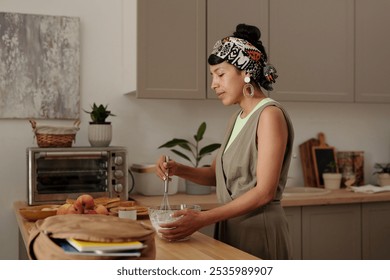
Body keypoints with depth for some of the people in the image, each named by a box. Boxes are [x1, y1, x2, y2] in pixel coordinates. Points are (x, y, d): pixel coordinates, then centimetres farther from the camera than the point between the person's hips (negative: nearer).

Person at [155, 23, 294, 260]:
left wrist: (203, 218, -24)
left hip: (259, 232, -7)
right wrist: (178, 169, -5)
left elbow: (265, 191, -21)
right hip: (230, 231, 7)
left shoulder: (270, 115, -14)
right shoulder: (238, 118, 11)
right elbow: (217, 175, 13)